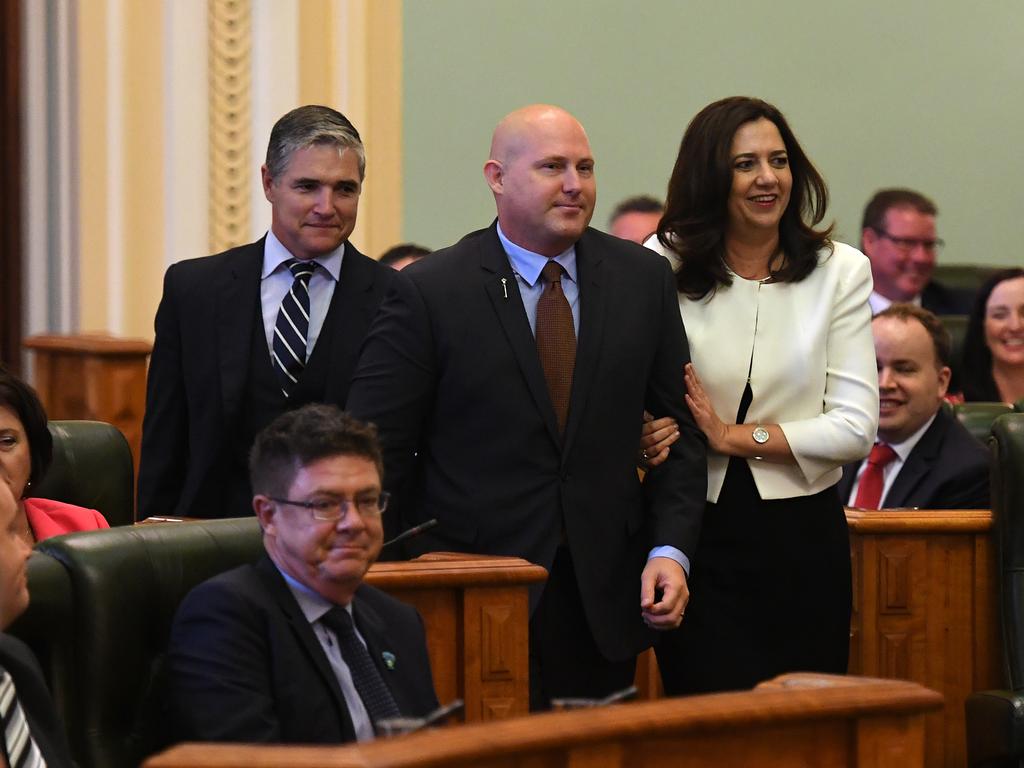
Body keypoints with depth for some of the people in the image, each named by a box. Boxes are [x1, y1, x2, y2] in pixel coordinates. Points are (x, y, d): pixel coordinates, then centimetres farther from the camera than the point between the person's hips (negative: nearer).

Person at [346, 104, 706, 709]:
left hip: (604, 602, 3)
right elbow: (376, 449, -3)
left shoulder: (644, 279, 7)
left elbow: (681, 431, 10)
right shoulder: (431, 292, -4)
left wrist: (671, 551, -3)